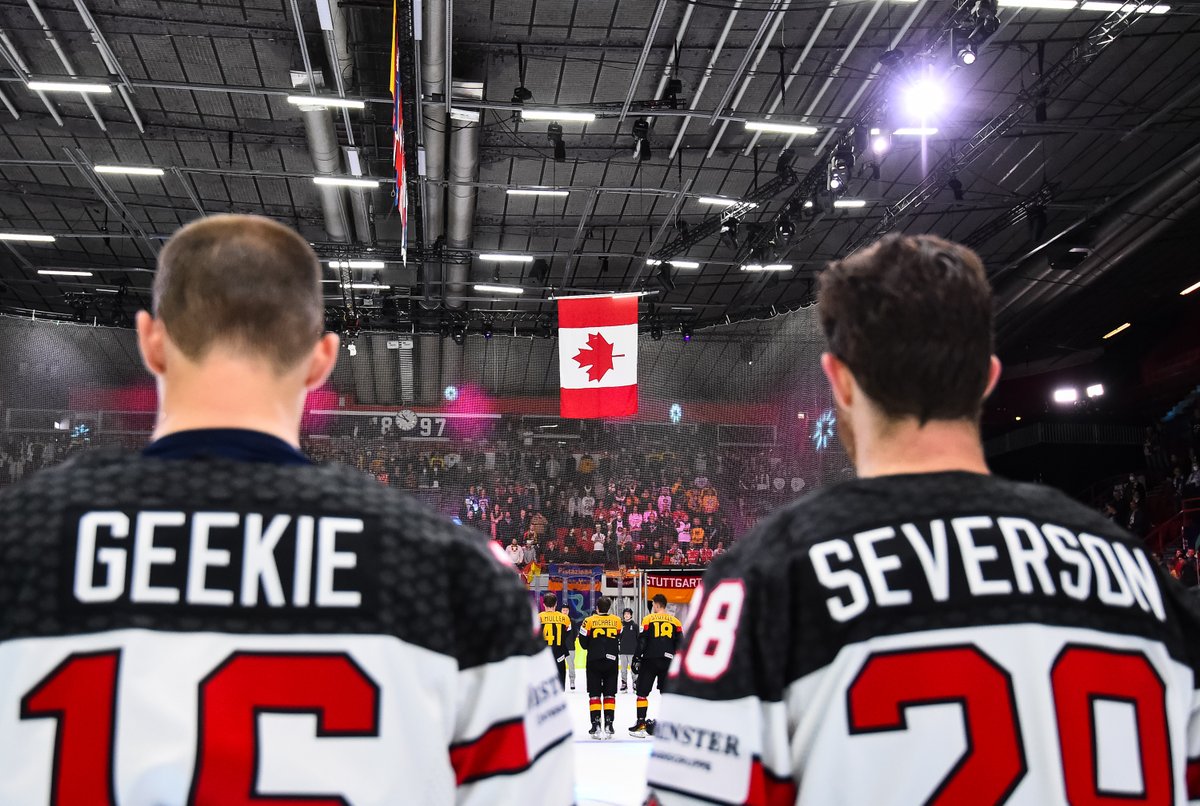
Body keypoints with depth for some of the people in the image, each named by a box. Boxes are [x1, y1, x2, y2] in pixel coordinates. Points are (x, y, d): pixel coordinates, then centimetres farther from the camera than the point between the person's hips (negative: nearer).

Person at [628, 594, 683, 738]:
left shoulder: (648, 619, -1)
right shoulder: (675, 621, 8)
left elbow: (641, 641, -6)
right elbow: (680, 644, 7)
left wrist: (636, 659, -1)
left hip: (650, 660, -3)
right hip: (668, 662, 3)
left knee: (642, 692, 2)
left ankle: (641, 725, -3)